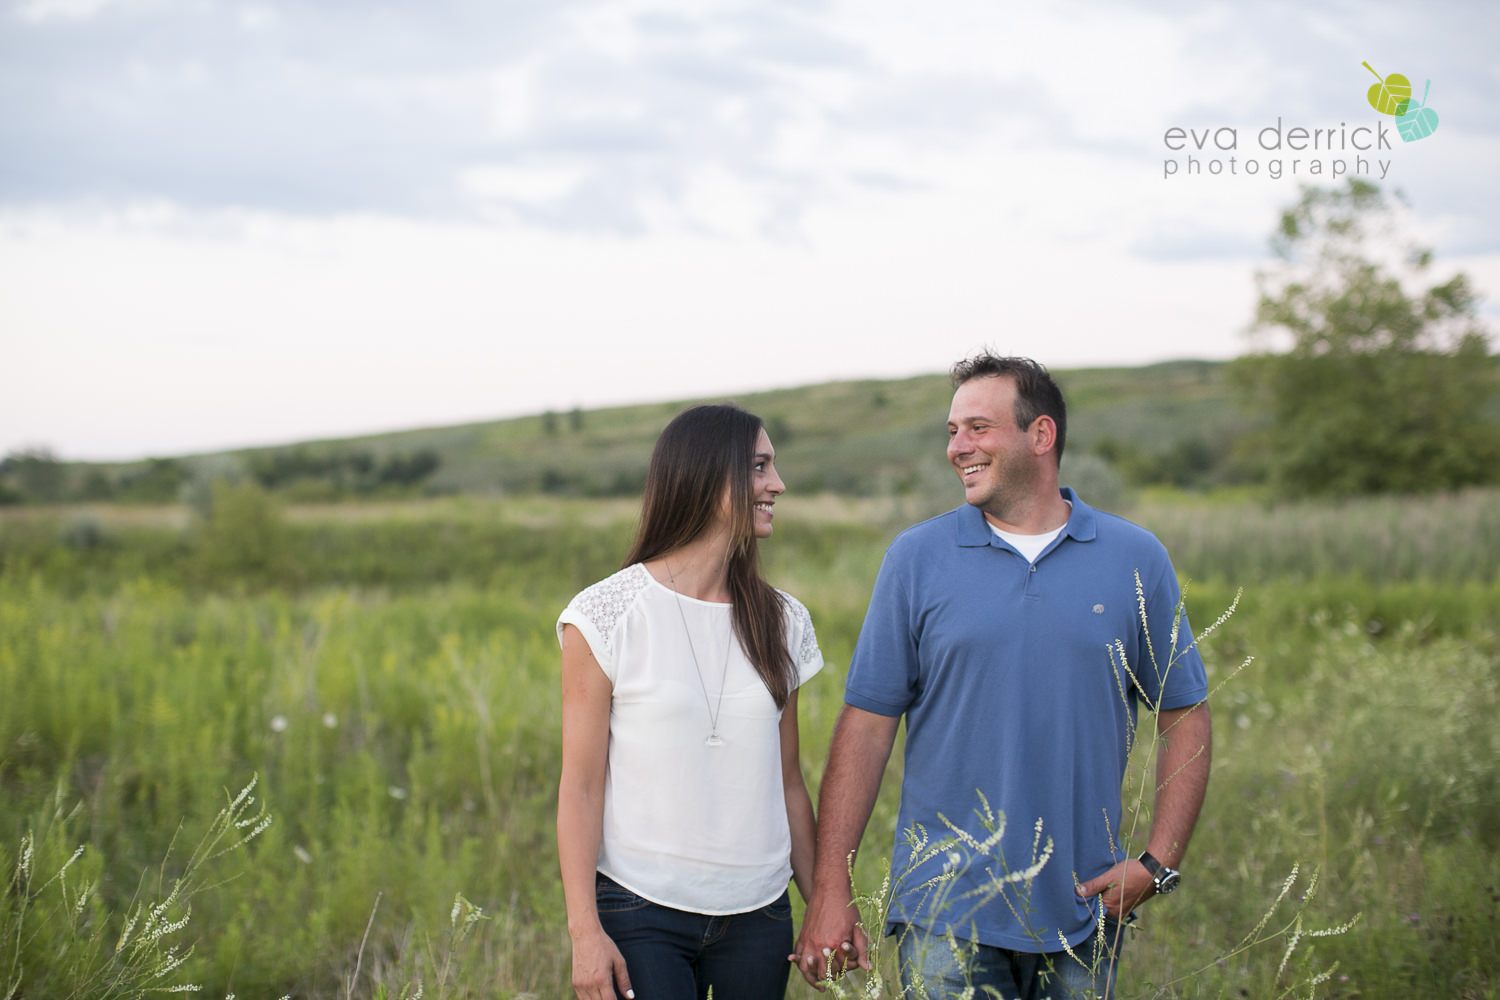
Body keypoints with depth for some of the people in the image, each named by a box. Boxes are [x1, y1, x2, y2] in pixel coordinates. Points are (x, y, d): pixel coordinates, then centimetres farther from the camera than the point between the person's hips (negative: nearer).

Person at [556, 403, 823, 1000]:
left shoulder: (782, 624, 7)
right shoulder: (607, 616, -5)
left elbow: (788, 784, 12)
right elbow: (580, 788, -6)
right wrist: (584, 931, -11)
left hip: (758, 918, 4)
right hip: (641, 915, -4)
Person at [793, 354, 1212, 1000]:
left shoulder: (1137, 560, 3)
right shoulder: (916, 558, 0)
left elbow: (1185, 715, 7)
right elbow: (866, 724, -1)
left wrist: (1158, 863, -4)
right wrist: (830, 891, -6)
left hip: (1083, 918, 1)